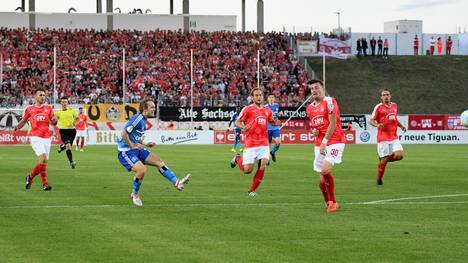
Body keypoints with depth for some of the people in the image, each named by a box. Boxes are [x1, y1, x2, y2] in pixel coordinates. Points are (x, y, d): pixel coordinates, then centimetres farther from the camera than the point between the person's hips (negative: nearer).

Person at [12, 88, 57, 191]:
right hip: (35, 137, -4)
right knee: (43, 158, -20)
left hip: (46, 137, 4)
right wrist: (16, 128, 0)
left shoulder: (48, 108, 9)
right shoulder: (29, 109, 5)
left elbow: (54, 122, 9)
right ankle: (45, 183, -12)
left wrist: (54, 121, -14)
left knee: (45, 161, 4)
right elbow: (23, 121, 16)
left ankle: (30, 177, 26)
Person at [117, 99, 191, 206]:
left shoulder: (143, 121, 12)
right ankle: (134, 194, -2)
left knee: (159, 162, -1)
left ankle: (177, 183, -5)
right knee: (142, 169, -26)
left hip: (137, 150, 10)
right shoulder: (137, 118, -18)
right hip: (126, 152, -10)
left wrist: (145, 145, 8)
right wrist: (132, 146, -19)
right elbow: (124, 133, -23)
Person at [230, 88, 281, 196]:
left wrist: (276, 123, 1)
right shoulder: (247, 109, -4)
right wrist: (243, 127, -22)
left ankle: (251, 191, 1)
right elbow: (237, 122, -1)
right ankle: (238, 159, 32)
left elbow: (272, 121, 25)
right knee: (247, 170, -3)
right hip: (251, 144, -4)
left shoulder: (267, 110, 10)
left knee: (262, 166, -13)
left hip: (264, 144, 4)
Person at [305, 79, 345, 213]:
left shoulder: (329, 102, -7)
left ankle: (332, 202, -12)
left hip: (334, 141, -7)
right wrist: (314, 131, 4)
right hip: (320, 144, 7)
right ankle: (329, 203, 18)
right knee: (322, 179, 4)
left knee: (325, 169, -24)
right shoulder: (310, 108, 15)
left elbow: (333, 124, -13)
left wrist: (324, 142, -16)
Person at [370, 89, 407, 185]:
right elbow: (371, 121, -3)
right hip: (383, 138, -5)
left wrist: (401, 126, 11)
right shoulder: (379, 107, -4)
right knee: (384, 159, -4)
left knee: (399, 155, -12)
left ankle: (383, 159, 17)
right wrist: (377, 125, -25)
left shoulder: (394, 105, 12)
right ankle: (379, 179, 16)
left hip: (394, 137, 5)